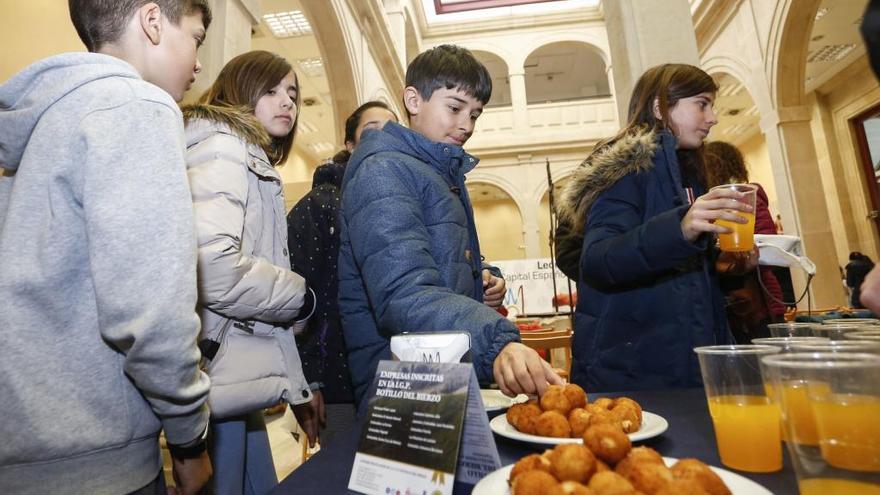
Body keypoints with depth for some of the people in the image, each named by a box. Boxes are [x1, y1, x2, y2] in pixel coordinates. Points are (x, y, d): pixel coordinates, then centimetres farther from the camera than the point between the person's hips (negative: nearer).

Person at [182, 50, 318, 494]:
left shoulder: (253, 163, 21)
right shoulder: (221, 148, -9)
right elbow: (213, 269, -28)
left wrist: (298, 387, 17)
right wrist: (301, 296, -9)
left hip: (238, 378, 9)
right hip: (219, 379, -9)